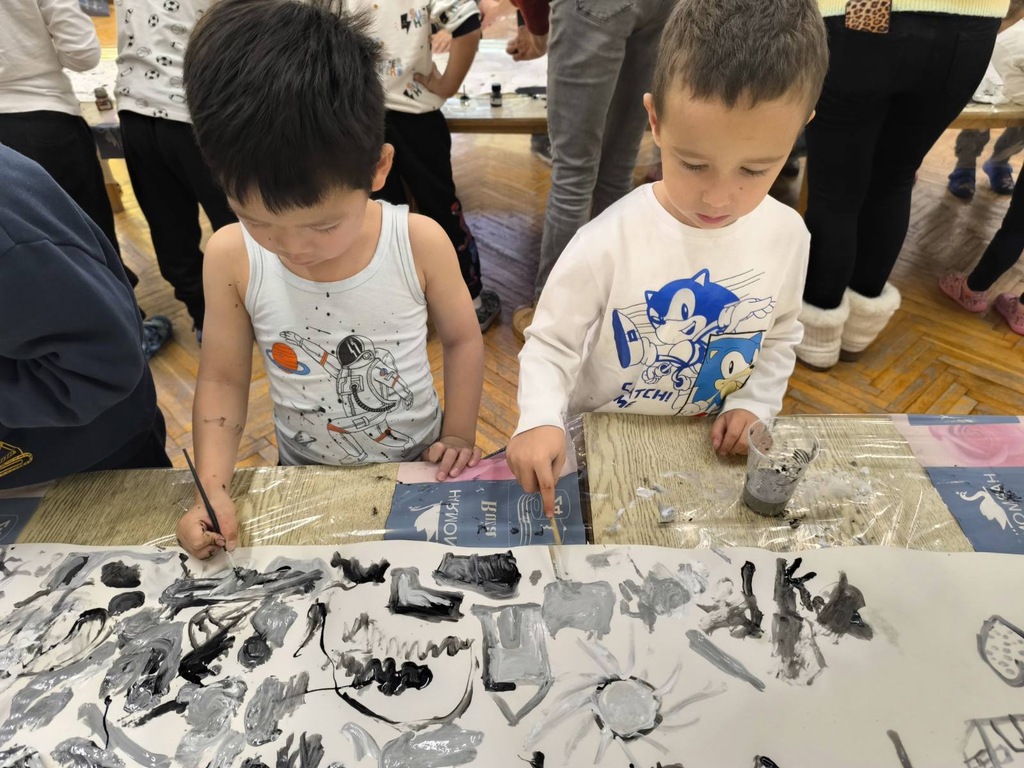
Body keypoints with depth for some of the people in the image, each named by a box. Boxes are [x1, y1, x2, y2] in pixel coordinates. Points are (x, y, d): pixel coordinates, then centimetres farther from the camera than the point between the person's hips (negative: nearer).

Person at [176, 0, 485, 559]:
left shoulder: (420, 242, -23)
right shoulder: (230, 258, -18)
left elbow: (462, 339, -6)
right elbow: (223, 378, -7)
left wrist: (459, 435, -9)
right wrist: (211, 488, -16)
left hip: (417, 467, 0)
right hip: (305, 474, 1)